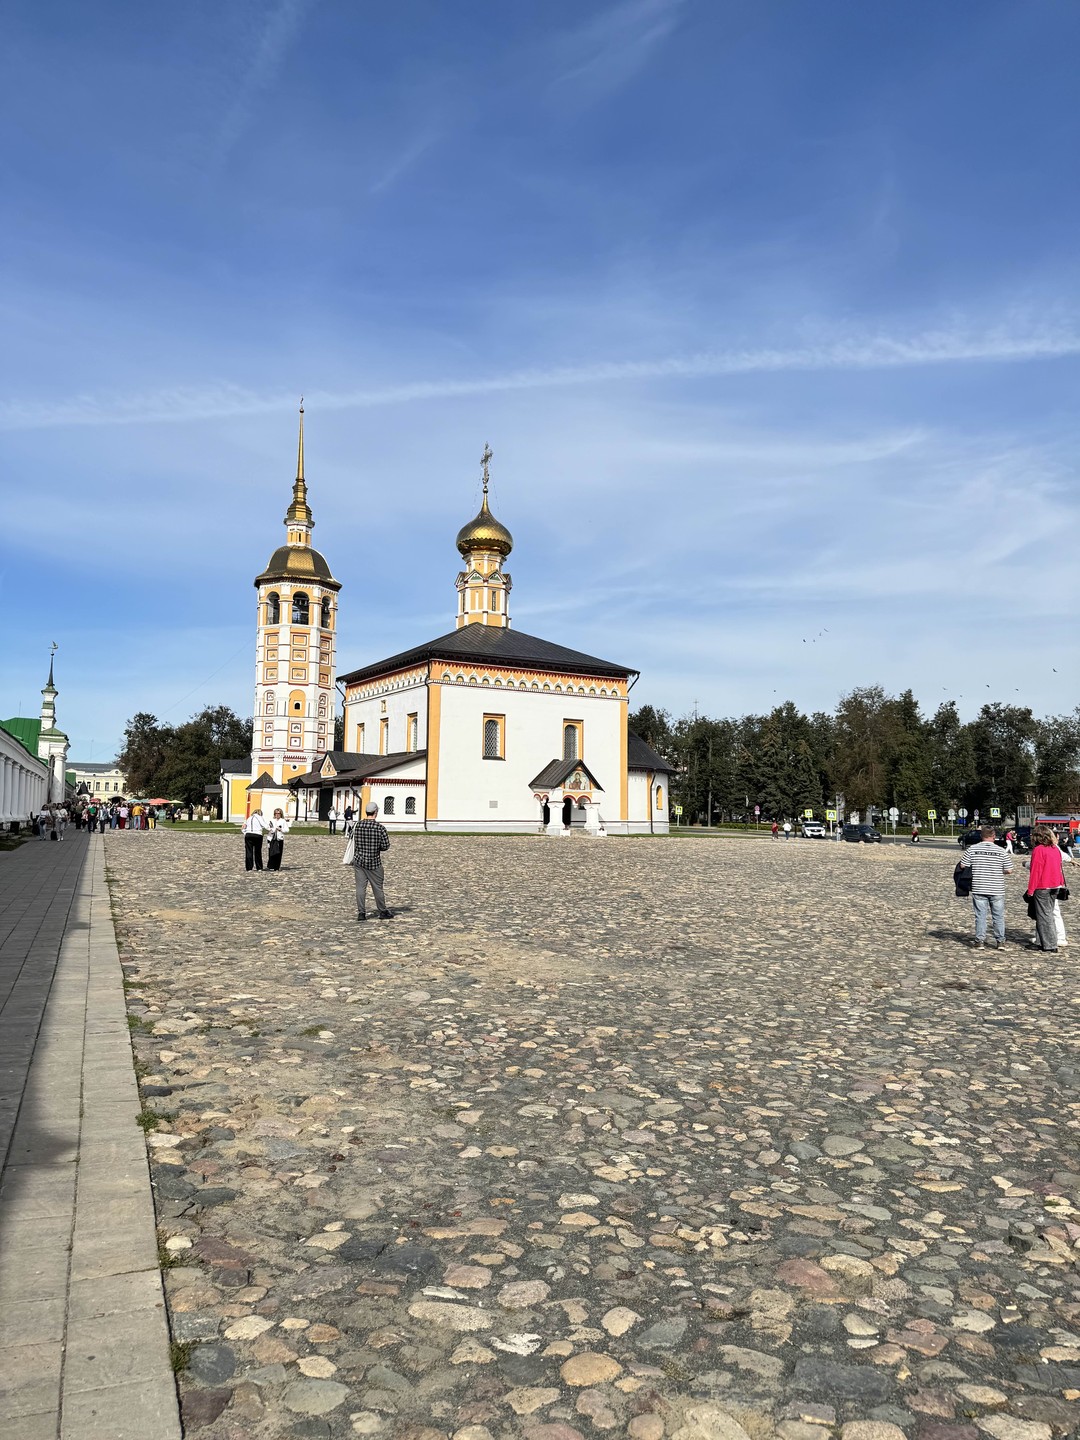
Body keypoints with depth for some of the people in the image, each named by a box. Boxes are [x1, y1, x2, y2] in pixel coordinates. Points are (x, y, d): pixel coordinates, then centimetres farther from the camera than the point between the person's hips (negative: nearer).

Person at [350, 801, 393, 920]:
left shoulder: (357, 825, -2)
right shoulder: (380, 828, -14)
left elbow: (354, 841, 8)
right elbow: (386, 846, -11)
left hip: (359, 860, 3)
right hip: (373, 862, -3)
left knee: (360, 887, 6)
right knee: (377, 888, 8)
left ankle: (361, 913, 6)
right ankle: (383, 912, 19)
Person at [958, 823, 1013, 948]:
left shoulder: (972, 849, -4)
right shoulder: (1001, 851, -5)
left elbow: (962, 866, -2)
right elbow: (1008, 870, -3)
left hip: (978, 889, 0)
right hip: (997, 890, 0)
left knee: (980, 915, 7)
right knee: (998, 916, 11)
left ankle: (980, 940, 9)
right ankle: (1000, 941, 15)